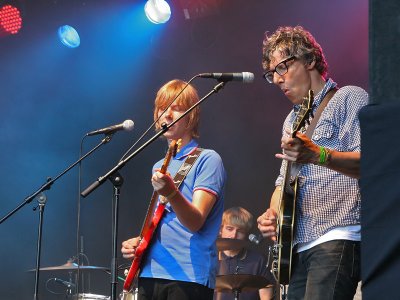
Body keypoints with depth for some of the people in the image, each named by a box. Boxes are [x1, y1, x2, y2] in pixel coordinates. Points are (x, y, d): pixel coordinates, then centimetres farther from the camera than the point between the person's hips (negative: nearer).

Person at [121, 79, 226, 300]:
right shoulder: (159, 167, 19)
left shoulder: (207, 160, -4)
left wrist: (171, 193, -34)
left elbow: (195, 222, -17)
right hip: (150, 275, 7)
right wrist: (139, 242, 9)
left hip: (189, 277, -7)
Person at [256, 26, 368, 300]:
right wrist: (273, 214, 8)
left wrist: (319, 155, -31)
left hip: (339, 239, -8)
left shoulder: (349, 98, 1)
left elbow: (368, 161, -14)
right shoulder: (293, 119, 25)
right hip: (300, 246, 8)